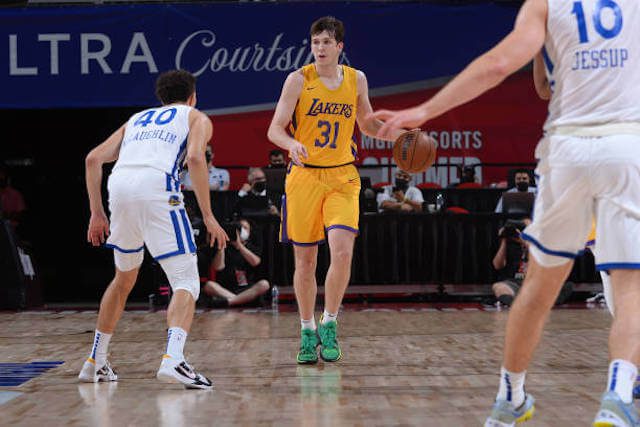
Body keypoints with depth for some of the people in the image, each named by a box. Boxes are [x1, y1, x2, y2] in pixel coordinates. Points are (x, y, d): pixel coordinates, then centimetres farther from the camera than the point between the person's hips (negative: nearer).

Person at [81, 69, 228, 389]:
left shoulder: (137, 119, 34)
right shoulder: (197, 118, 22)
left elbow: (93, 159, 22)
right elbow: (195, 158, -1)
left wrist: (97, 213, 24)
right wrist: (208, 216, -1)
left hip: (120, 187, 5)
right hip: (158, 188, -5)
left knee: (124, 278, 26)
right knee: (186, 282, -2)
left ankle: (95, 362, 30)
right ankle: (173, 358, -26)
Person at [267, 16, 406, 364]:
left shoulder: (356, 80, 5)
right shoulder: (299, 79, -5)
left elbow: (366, 124, 19)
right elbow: (275, 130, -8)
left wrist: (396, 133, 1)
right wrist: (292, 145, -30)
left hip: (342, 178, 1)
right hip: (304, 176, -1)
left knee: (342, 251, -16)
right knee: (305, 260, 4)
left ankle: (329, 325, 2)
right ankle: (308, 332, 20)